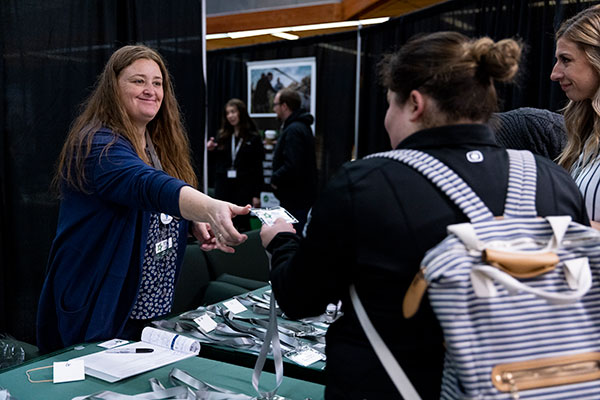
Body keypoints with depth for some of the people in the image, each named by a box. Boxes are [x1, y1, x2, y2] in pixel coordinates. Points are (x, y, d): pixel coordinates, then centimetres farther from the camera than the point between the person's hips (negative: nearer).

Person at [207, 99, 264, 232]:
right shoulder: (222, 136, 9)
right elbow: (217, 163, 14)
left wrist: (257, 194, -7)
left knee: (242, 225, 1)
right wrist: (211, 150, -6)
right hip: (223, 186, 3)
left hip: (243, 187, -3)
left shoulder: (253, 138, -1)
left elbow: (258, 167, -3)